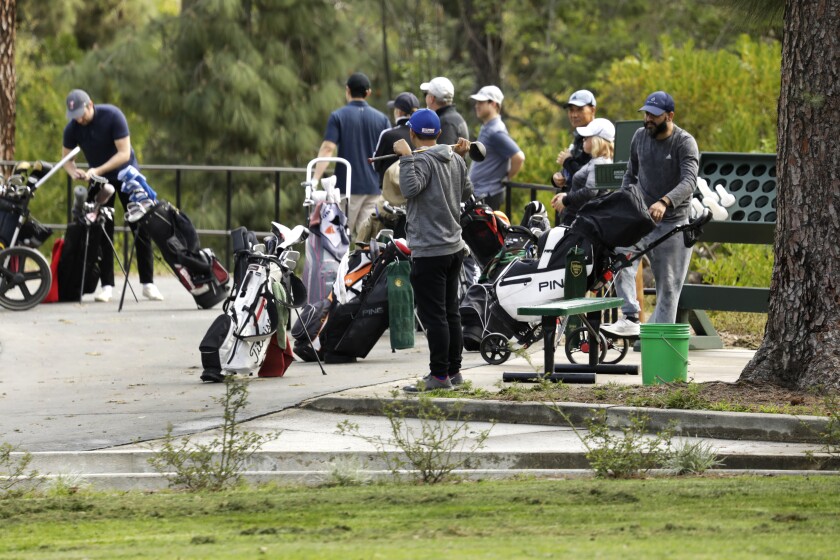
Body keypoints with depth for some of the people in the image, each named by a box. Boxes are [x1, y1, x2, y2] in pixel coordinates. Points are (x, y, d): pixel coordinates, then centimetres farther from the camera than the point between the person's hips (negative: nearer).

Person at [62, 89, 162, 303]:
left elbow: (124, 153, -26)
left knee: (141, 229, -5)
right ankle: (107, 285, -3)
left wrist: (97, 170, -36)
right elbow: (67, 158, -2)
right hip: (98, 180, 3)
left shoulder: (112, 116, -25)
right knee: (102, 231, -5)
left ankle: (148, 283, 0)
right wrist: (73, 171, -25)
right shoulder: (72, 128, -13)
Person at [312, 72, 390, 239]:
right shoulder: (382, 119, 7)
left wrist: (315, 179, -17)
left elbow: (327, 149, -13)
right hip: (374, 187, 3)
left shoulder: (338, 116, -2)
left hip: (348, 187, -3)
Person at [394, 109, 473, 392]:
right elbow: (466, 192, 22)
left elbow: (410, 189, -31)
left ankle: (440, 375, -6)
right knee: (451, 312, 15)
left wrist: (406, 157, -25)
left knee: (433, 315, -6)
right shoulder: (455, 160, 9)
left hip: (429, 251, -9)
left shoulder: (422, 160, -15)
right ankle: (453, 371, 20)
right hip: (454, 247, 9)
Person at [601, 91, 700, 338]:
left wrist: (665, 202, -42)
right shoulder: (640, 137, 6)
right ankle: (630, 319, -30)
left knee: (668, 285, 1)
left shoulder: (685, 143, -11)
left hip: (672, 224, -4)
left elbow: (689, 181, -25)